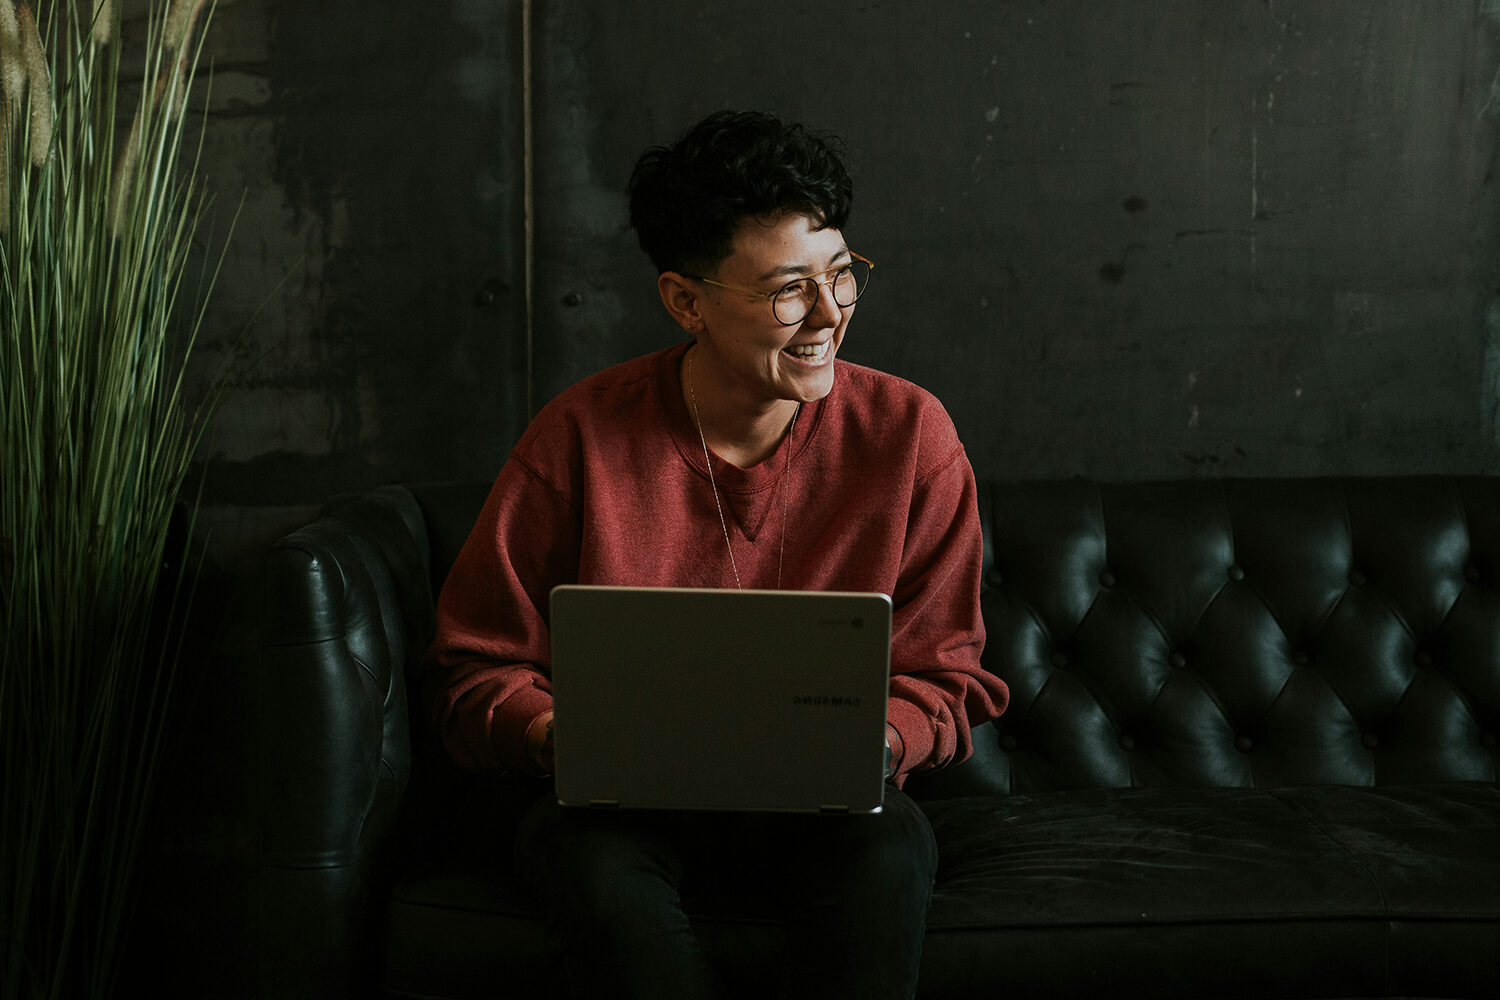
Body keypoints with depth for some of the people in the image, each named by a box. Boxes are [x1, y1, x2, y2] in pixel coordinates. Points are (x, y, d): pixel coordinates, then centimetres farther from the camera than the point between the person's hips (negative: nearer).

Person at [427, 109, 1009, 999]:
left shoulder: (909, 434, -4)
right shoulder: (581, 438, -7)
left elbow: (947, 678, 3)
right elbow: (480, 671, 0)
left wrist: (876, 740, -20)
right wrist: (557, 735, -23)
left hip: (823, 804, 1)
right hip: (626, 800, 0)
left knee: (889, 850, -33)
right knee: (594, 862, -34)